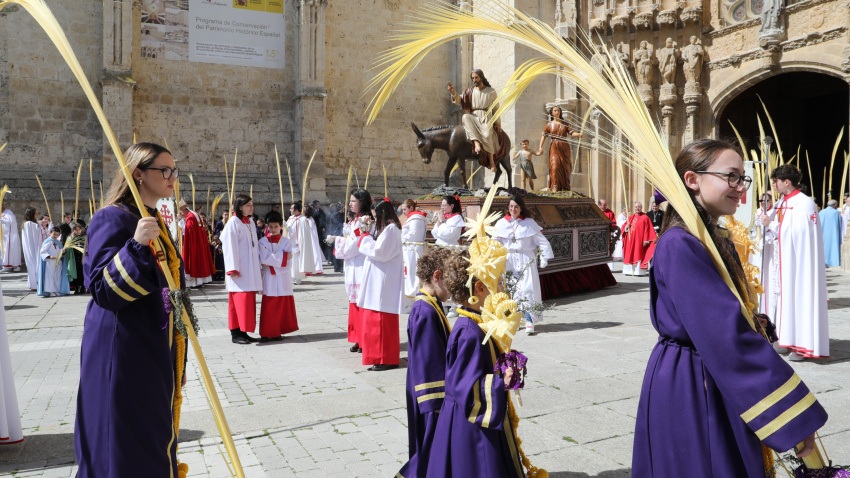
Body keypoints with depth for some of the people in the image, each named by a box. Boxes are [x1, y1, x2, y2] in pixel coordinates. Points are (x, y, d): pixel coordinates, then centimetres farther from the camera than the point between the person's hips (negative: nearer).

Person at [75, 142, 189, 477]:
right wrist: (136, 246, -36)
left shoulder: (157, 220, 13)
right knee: (127, 442, 0)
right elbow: (102, 289, -21)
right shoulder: (112, 219, -14)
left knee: (156, 434, 17)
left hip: (157, 352, 9)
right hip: (123, 354, -8)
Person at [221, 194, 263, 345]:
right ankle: (236, 334, -3)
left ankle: (243, 332, 14)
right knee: (241, 298, -9)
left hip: (251, 269, 8)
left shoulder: (251, 222, 15)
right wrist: (233, 269, -17)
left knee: (249, 299, 8)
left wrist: (259, 263, 18)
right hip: (239, 269, -8)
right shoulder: (233, 223, -9)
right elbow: (230, 247, -13)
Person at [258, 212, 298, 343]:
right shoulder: (263, 241, 3)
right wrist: (283, 256, -10)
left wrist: (270, 263, -11)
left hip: (283, 278, 1)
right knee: (268, 307, -3)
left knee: (283, 305, 3)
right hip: (269, 278, -1)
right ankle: (267, 333, 3)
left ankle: (278, 332, 13)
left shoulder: (286, 242, 5)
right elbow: (264, 259, -12)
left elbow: (287, 263, -4)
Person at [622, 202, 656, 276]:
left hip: (639, 240, -5)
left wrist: (645, 240, -13)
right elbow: (624, 227, 18)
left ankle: (639, 271, -4)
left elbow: (647, 230, -6)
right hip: (630, 240, 5)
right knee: (630, 255, 4)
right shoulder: (631, 217, 16)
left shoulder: (645, 217, -1)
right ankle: (630, 271, 9)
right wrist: (626, 227, -6)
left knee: (638, 255, -6)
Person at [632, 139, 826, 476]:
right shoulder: (680, 245, -23)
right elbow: (727, 334, -28)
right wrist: (794, 414, -25)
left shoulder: (714, 240, 8)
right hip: (688, 388, -10)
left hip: (715, 386, 10)